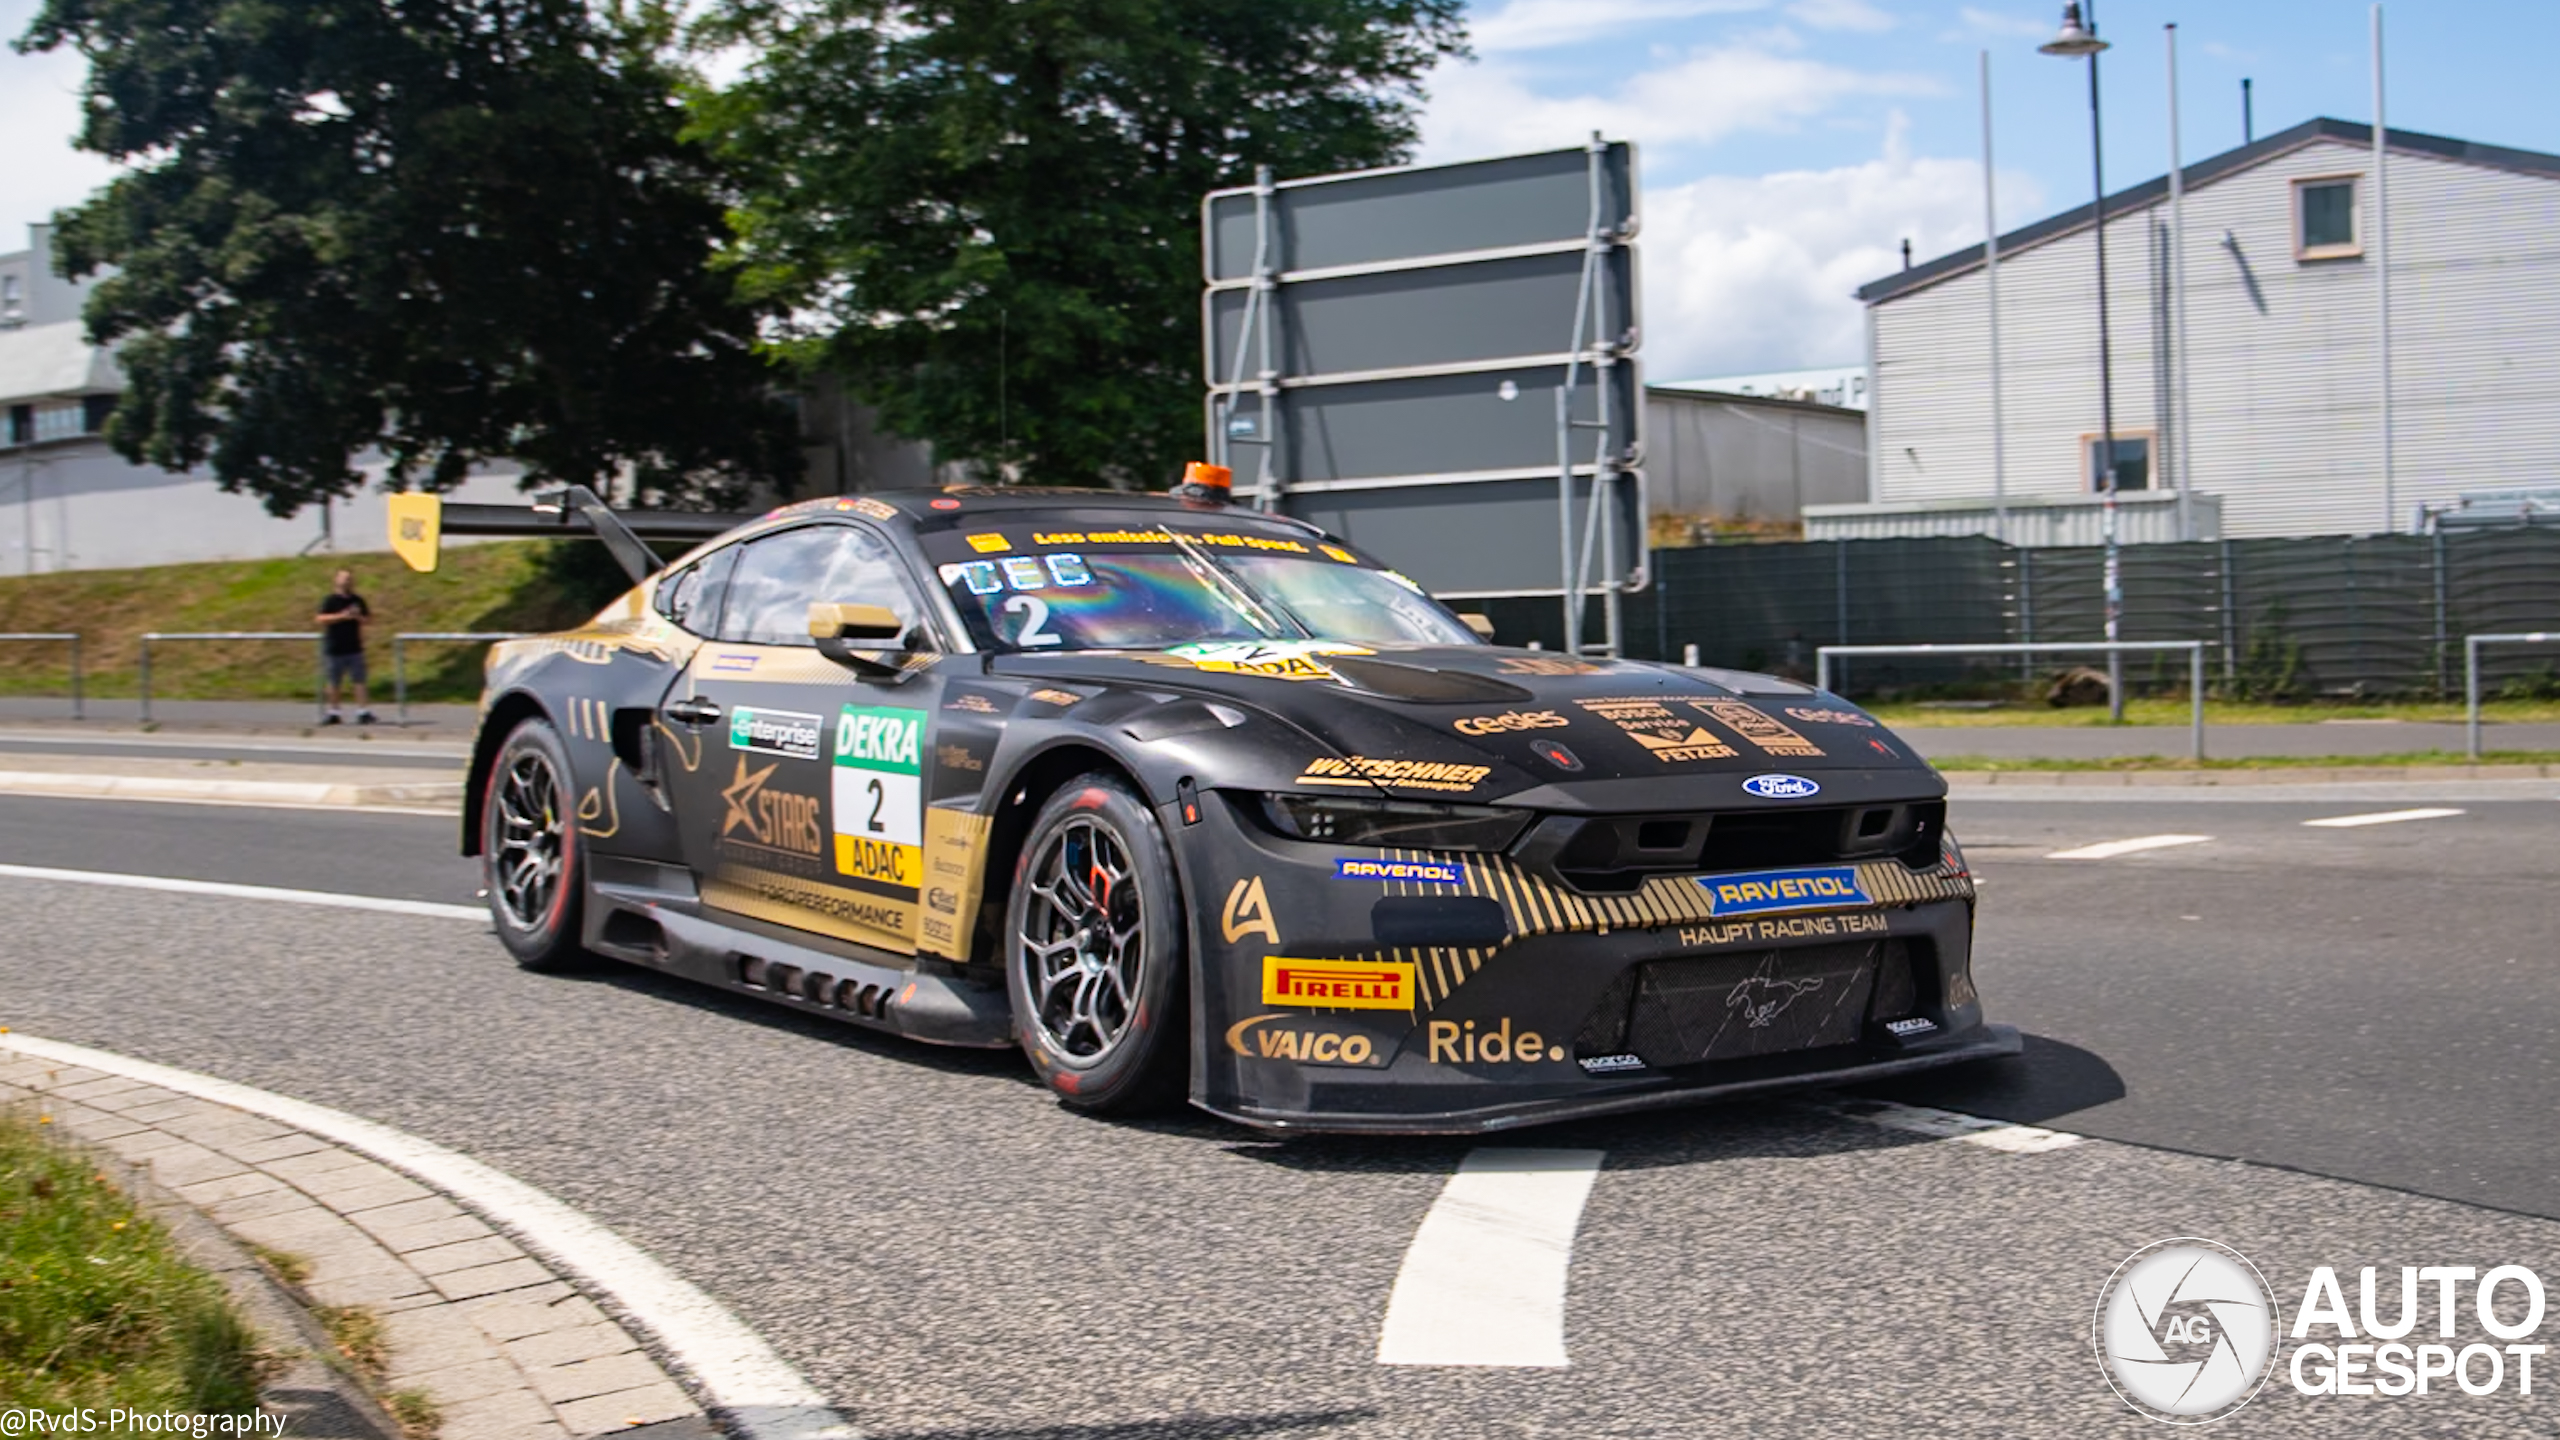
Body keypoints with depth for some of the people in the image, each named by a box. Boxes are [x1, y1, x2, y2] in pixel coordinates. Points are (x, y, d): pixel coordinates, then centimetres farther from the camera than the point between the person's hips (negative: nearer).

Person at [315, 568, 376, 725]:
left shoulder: (358, 600, 10)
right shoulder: (330, 600, -2)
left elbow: (369, 620, 15)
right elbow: (320, 619, -12)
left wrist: (358, 617, -7)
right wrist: (342, 616, -19)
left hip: (354, 648, 2)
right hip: (334, 649, -2)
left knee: (359, 680, -3)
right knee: (333, 682, 5)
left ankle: (363, 711, -3)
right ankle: (333, 712, 16)